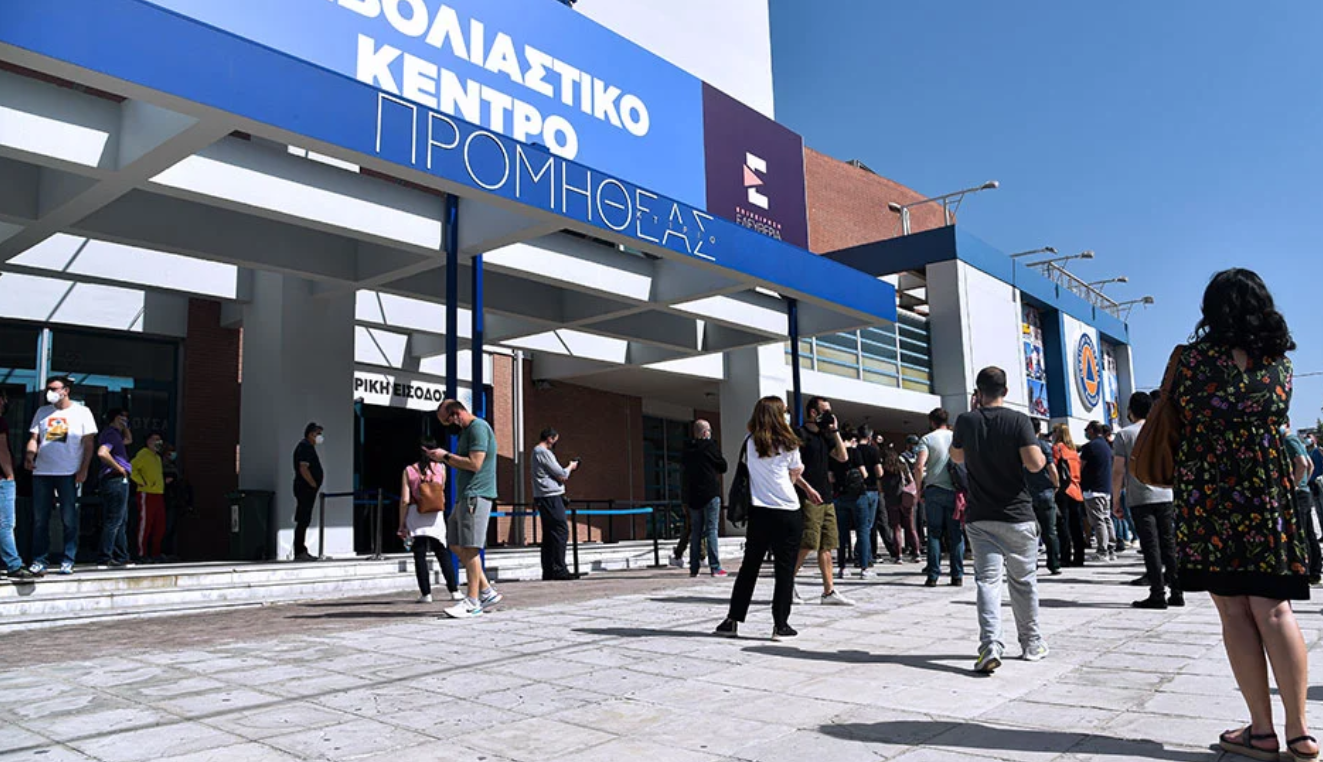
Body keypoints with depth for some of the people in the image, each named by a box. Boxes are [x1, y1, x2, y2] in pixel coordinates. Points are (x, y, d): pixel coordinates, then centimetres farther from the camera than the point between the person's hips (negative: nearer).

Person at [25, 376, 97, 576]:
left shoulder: (81, 412, 4)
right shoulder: (42, 412, 14)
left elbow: (89, 443, 2)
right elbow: (34, 438, 14)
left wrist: (83, 470, -6)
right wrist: (29, 455, -7)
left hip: (69, 473, -3)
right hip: (41, 472, 3)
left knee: (69, 519, 1)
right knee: (39, 519, 4)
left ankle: (67, 561, 7)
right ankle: (39, 560, 10)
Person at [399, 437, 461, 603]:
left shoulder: (408, 471, -1)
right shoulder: (440, 469, 1)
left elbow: (405, 500, -5)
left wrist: (402, 524, -1)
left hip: (415, 515, -1)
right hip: (435, 515, 1)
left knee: (420, 555, 4)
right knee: (443, 554, 10)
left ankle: (426, 593, 1)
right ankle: (454, 591, 8)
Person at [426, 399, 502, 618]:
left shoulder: (478, 427, -12)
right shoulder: (467, 430, 21)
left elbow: (474, 464, -20)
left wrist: (446, 456, -10)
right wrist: (443, 458, 10)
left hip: (475, 496, -11)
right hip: (465, 496, 11)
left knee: (470, 548, -8)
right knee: (456, 545, 11)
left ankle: (472, 602, -2)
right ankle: (487, 592, 15)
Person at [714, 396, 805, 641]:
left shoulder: (750, 443, 5)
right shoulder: (788, 444, -4)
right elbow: (796, 473, 8)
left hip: (759, 512, 3)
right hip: (788, 513, -3)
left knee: (749, 566, 11)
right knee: (785, 568, 3)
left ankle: (733, 620, 13)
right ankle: (780, 625, 5)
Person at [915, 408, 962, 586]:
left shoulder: (927, 439, 1)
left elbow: (919, 467, -12)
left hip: (933, 490, -2)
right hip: (954, 491, 2)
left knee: (934, 533, 3)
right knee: (956, 534, 6)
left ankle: (933, 575, 1)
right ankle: (957, 575, 6)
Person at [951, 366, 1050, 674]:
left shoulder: (966, 421, -1)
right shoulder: (1019, 420, -9)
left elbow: (957, 456, 16)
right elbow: (1035, 463, -17)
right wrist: (1044, 457, 6)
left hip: (981, 518, 1)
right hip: (1018, 516, -1)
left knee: (987, 580, -2)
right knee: (1023, 580, 14)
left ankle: (989, 645, -19)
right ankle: (1031, 644, 26)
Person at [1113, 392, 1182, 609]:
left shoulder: (1125, 434, -3)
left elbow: (1118, 471, -6)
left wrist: (1116, 499, 1)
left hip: (1139, 499, -4)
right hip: (1165, 495, 4)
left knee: (1150, 547, -3)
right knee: (1169, 544, 10)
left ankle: (1158, 595, -3)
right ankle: (1176, 593, 12)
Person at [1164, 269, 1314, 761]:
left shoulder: (1194, 357, -6)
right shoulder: (1280, 361, 6)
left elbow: (1177, 412, 3)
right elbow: (1275, 414, 17)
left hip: (1207, 494, -3)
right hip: (1269, 493, 3)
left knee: (1235, 611, 2)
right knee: (1274, 609, 6)